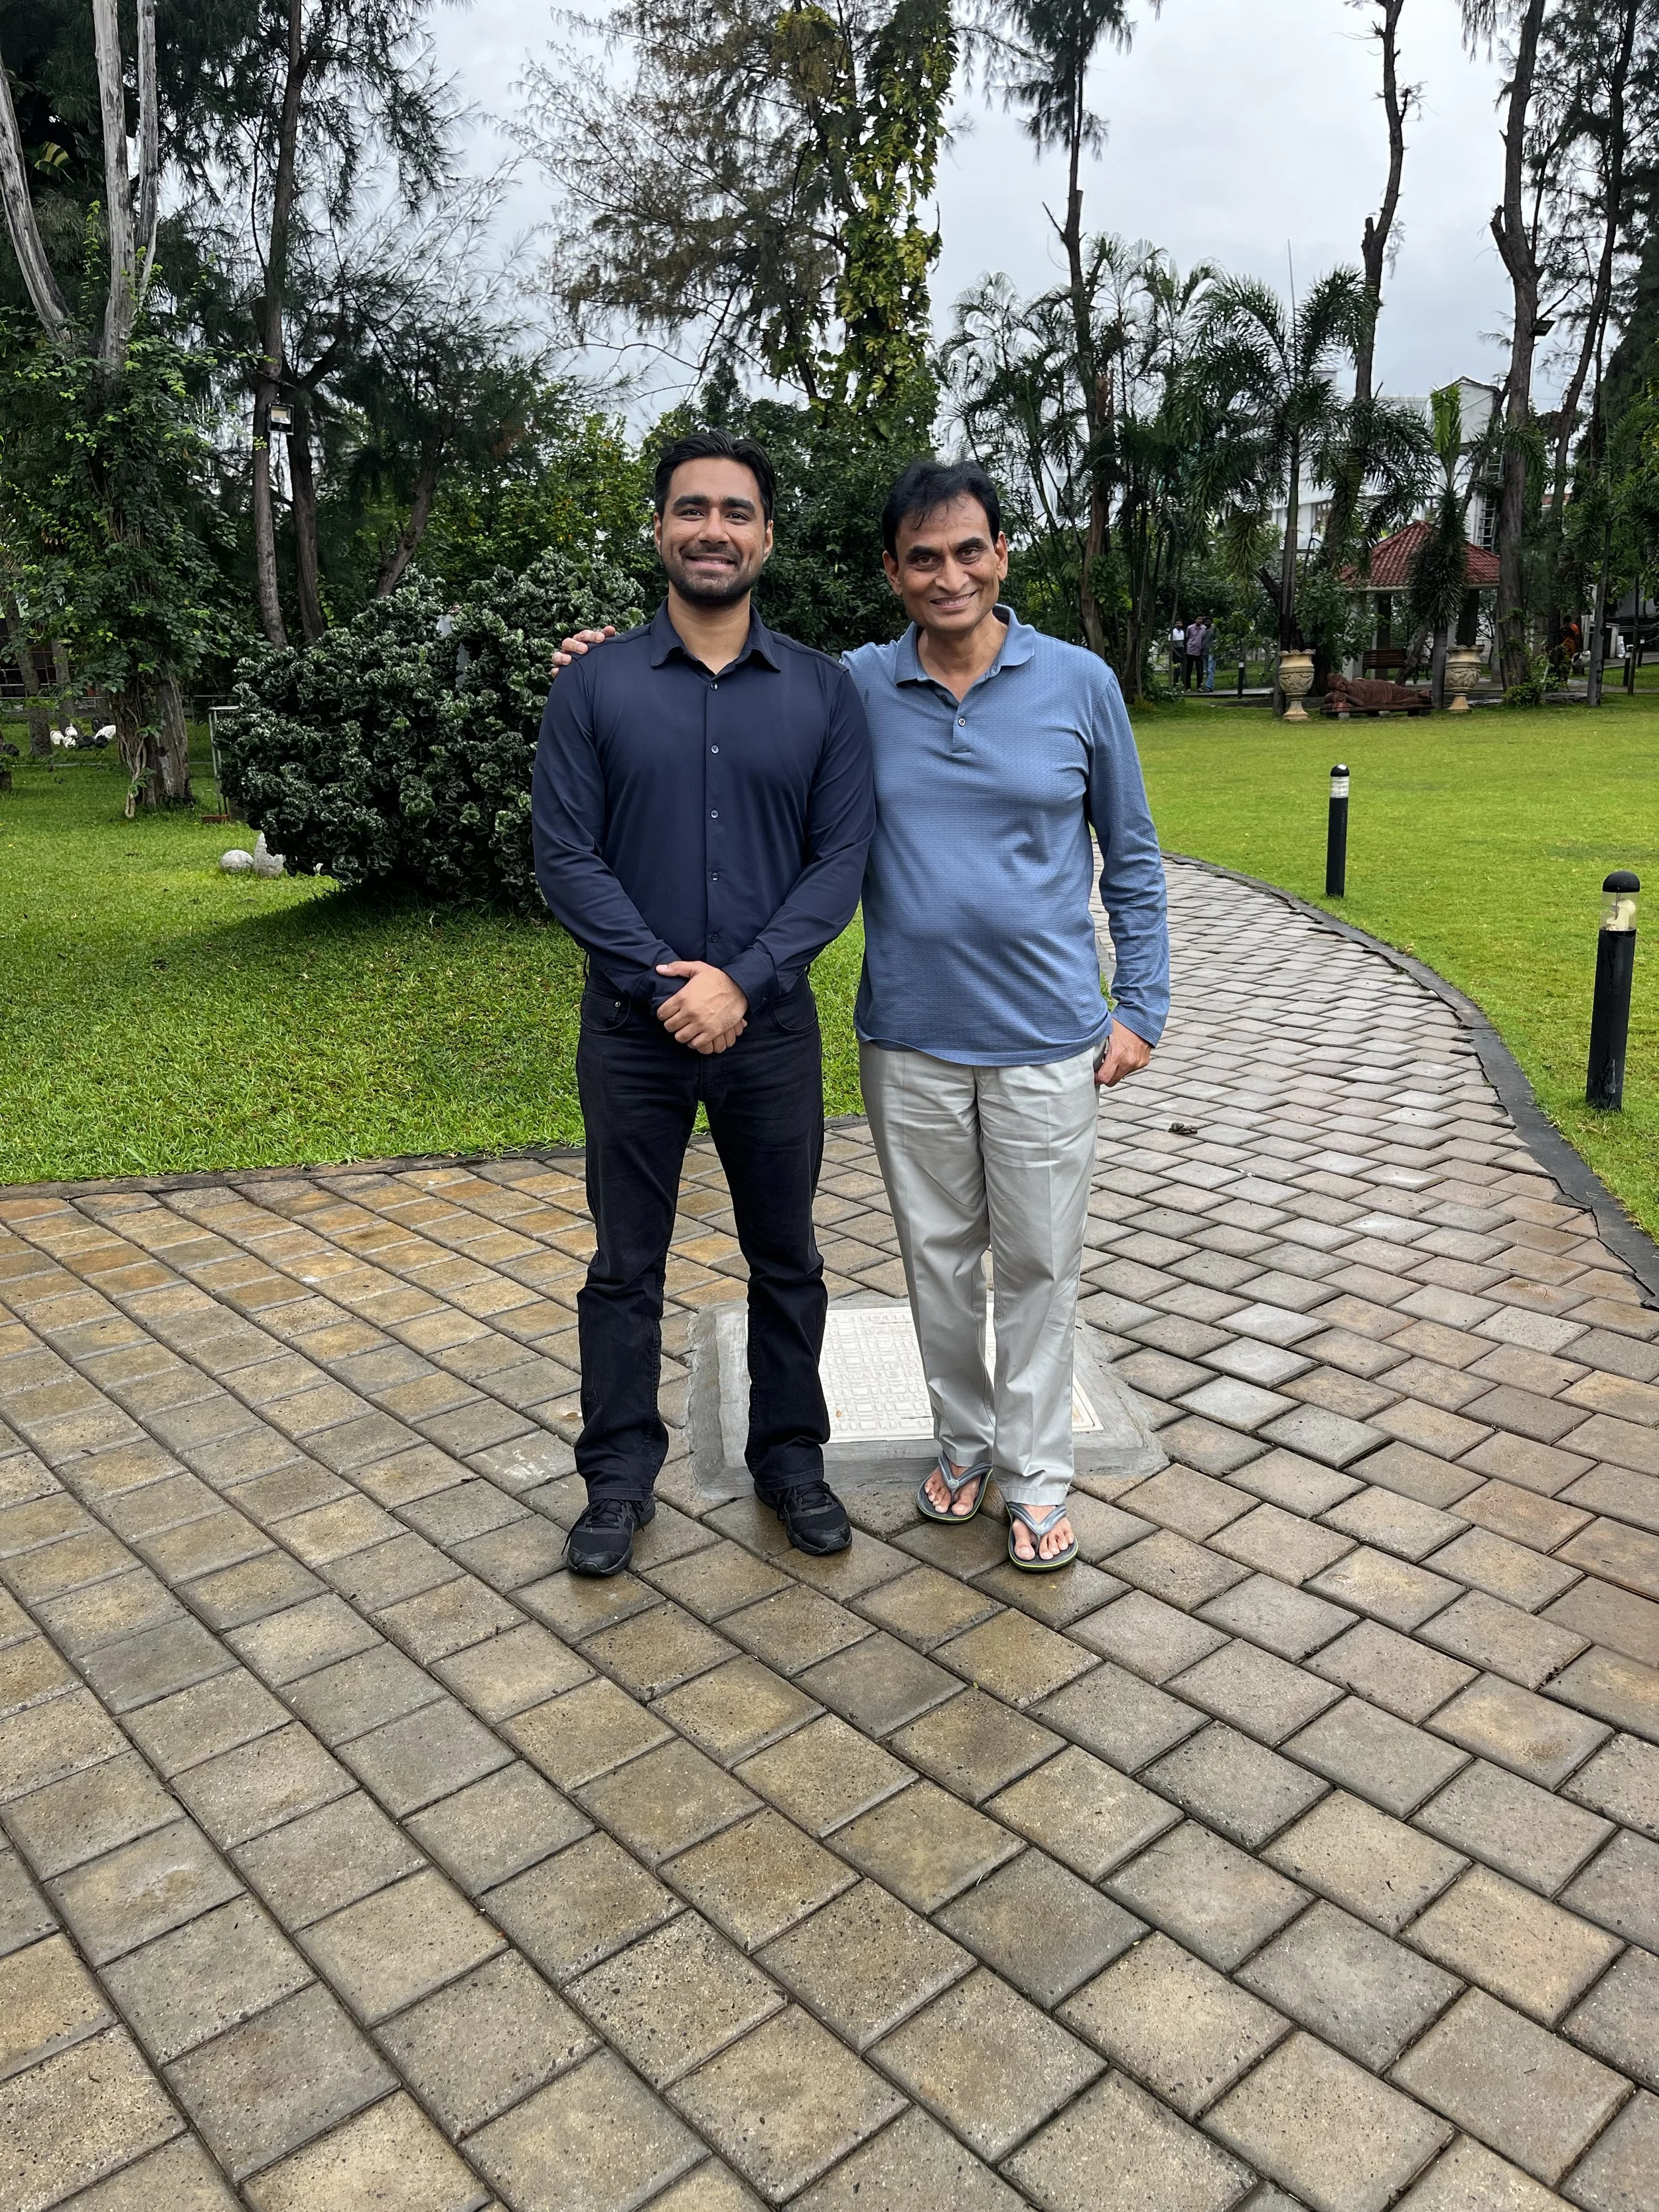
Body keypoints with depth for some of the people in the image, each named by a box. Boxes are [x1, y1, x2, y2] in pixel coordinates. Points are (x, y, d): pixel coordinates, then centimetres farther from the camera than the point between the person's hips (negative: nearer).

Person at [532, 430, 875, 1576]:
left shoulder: (825, 689, 1)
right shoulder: (595, 688, -1)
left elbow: (842, 857, -4)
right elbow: (565, 855, -6)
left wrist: (741, 982, -15)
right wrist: (664, 981, -15)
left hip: (771, 1024, 1)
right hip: (632, 1026, 0)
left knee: (786, 1258, 13)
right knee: (626, 1266, 10)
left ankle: (792, 1456, 31)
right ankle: (620, 1474, 27)